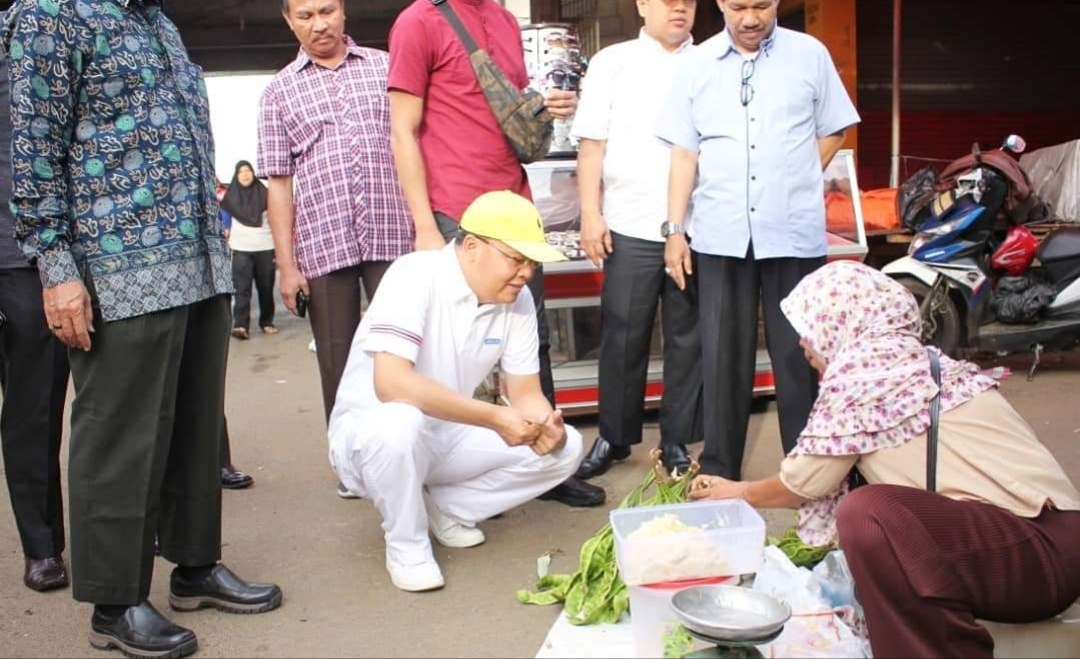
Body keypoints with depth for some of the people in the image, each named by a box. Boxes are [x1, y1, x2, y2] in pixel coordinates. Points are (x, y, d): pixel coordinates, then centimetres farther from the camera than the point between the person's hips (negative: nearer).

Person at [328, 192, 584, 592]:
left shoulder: (519, 300, -6)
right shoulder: (415, 276, -26)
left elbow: (525, 391, -3)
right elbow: (391, 382, -37)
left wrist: (547, 425, -27)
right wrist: (495, 418, -38)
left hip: (448, 435, 6)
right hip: (369, 430, -6)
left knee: (564, 447, -8)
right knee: (401, 422, -40)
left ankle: (445, 508, 6)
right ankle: (406, 545, -12)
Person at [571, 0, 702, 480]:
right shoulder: (612, 62, 9)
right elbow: (593, 143, 4)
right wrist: (591, 214, -4)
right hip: (631, 225, -1)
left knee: (688, 338, 6)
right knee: (622, 337, 4)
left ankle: (677, 441, 17)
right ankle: (614, 437, 17)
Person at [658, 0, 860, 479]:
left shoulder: (810, 55, 5)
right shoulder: (697, 65, 8)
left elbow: (833, 132, 13)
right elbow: (684, 153, 7)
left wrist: (793, 182, 3)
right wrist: (674, 230, 3)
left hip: (795, 232, -1)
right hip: (720, 235, 1)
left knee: (799, 354, 4)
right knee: (722, 356, 7)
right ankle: (718, 470, 17)